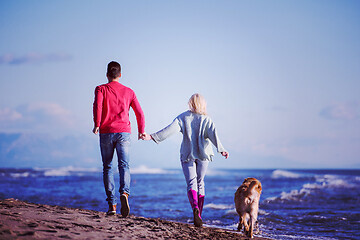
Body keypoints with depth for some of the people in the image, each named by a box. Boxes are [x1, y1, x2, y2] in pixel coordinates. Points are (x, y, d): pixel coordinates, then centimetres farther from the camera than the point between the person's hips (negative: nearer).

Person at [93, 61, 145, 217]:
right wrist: (141, 131, 21)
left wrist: (96, 124, -19)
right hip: (124, 132, 1)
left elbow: (97, 105, -16)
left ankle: (112, 205, 4)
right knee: (124, 165, -7)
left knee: (107, 168, 8)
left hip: (106, 132, -1)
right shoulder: (128, 92, 12)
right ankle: (124, 193, -36)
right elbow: (139, 112, 10)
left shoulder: (101, 89, 5)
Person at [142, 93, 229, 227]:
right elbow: (213, 134, -12)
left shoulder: (183, 117, 1)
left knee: (191, 183, -4)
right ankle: (199, 215, 11)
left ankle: (195, 207, -33)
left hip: (187, 155, -1)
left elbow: (170, 129, -10)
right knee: (200, 183, 13)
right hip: (203, 155, 1)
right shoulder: (206, 119, 1)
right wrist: (221, 149, -21)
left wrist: (153, 137, -12)